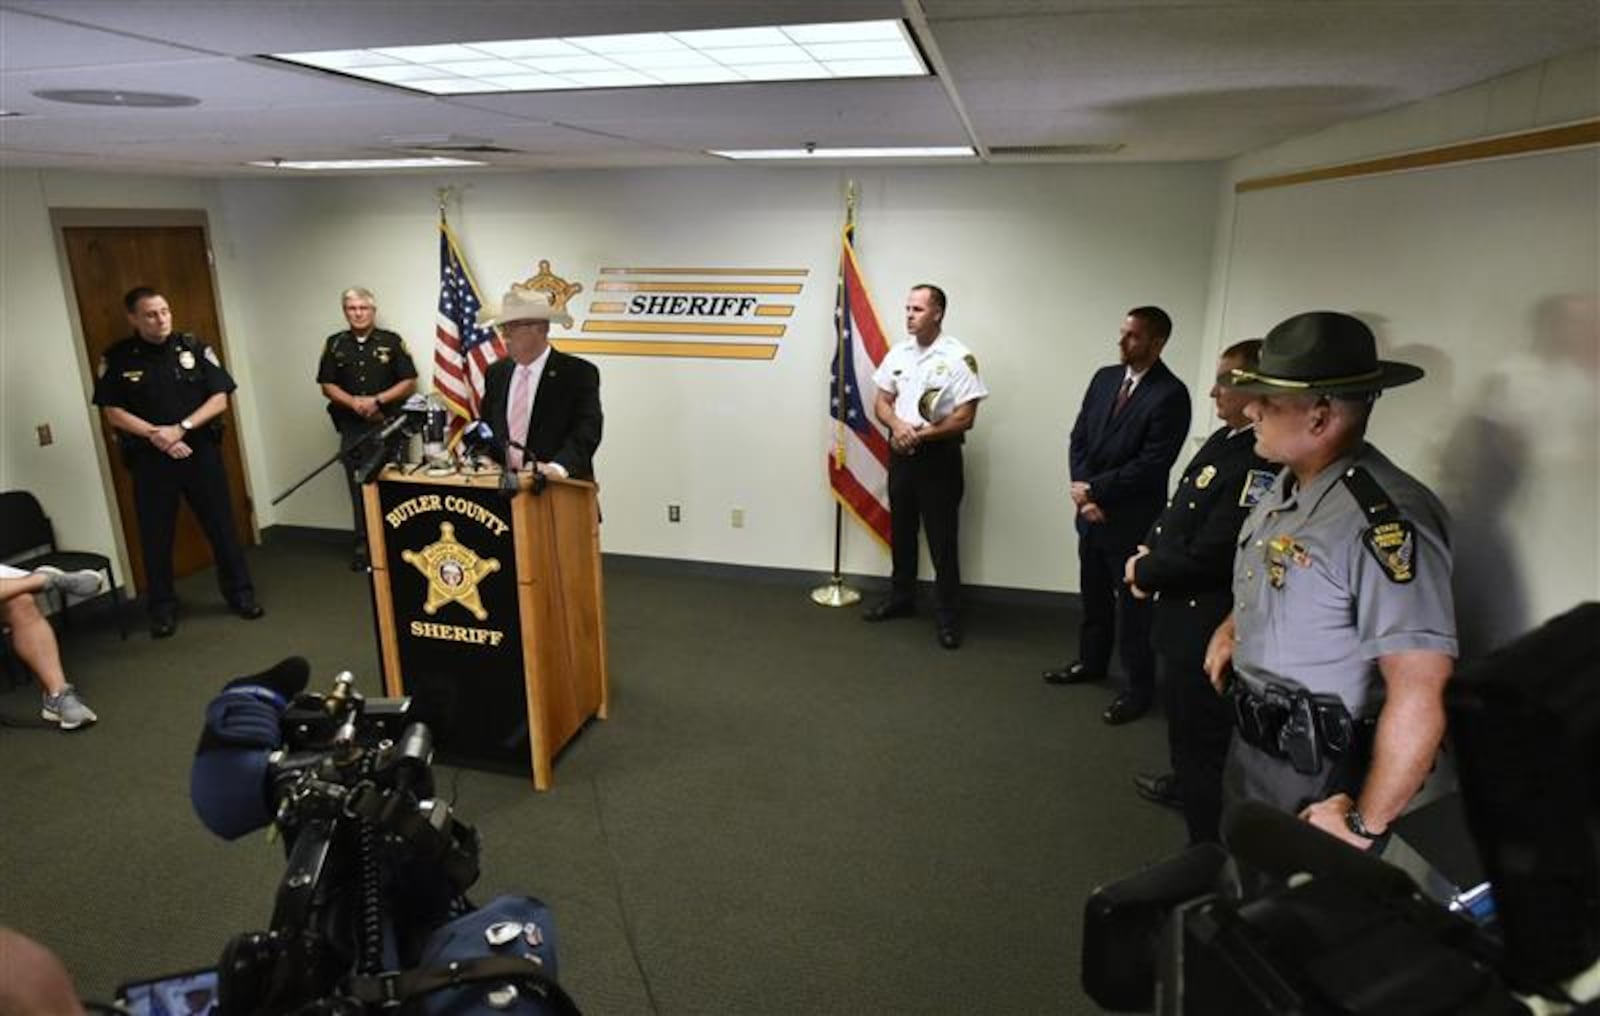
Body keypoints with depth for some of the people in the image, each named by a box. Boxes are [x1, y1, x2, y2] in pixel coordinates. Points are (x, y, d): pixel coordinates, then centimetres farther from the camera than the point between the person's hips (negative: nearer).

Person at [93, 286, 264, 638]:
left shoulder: (194, 348, 0)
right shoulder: (117, 358, -1)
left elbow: (219, 399, -3)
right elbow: (113, 411, -1)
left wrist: (180, 428, -14)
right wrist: (155, 435, -15)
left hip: (202, 451, 0)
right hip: (150, 458, 0)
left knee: (222, 526, 6)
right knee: (156, 536, 6)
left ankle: (240, 593, 19)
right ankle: (163, 607, 18)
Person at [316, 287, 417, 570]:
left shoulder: (391, 342, 1)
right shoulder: (334, 344, 9)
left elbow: (409, 382, -2)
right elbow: (327, 385, 8)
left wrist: (377, 400, -14)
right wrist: (353, 402, -10)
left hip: (389, 425, -2)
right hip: (352, 428, 3)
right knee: (359, 487, 6)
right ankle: (364, 545, 14)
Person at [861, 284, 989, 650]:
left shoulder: (959, 357, -13)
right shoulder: (898, 353, 5)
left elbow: (965, 418, -16)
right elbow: (881, 403, 8)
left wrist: (920, 434, -15)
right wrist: (898, 425, -13)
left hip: (938, 457, -6)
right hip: (900, 454, 6)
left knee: (942, 540, 0)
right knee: (901, 531, 17)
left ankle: (947, 615, 11)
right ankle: (901, 598, 33)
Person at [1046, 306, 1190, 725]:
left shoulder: (1171, 394, -16)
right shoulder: (1104, 378, 5)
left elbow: (1151, 465, -20)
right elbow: (1078, 438, 6)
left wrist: (1094, 490, -14)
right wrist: (1083, 494, -7)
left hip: (1133, 519, -6)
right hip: (1091, 510, 6)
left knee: (1133, 604, 7)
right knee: (1093, 594, 20)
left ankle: (1139, 687, 21)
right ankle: (1091, 662, 39)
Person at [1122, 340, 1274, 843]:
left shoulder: (1263, 462, -27)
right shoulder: (1223, 439, 4)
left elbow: (1210, 556, -27)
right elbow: (1178, 506, 14)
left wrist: (1145, 572, -12)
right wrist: (1148, 552, -3)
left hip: (1207, 622, -10)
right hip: (1180, 609, 10)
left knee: (1202, 728, 6)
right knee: (1179, 706, 29)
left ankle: (1211, 837, 26)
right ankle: (1185, 783, 53)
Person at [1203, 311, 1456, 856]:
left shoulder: (1384, 517, -29)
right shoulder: (1287, 483, 0)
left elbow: (1420, 695, -30)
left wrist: (1364, 824, -22)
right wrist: (1232, 628, 6)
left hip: (1318, 780, -8)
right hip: (1251, 745, 8)